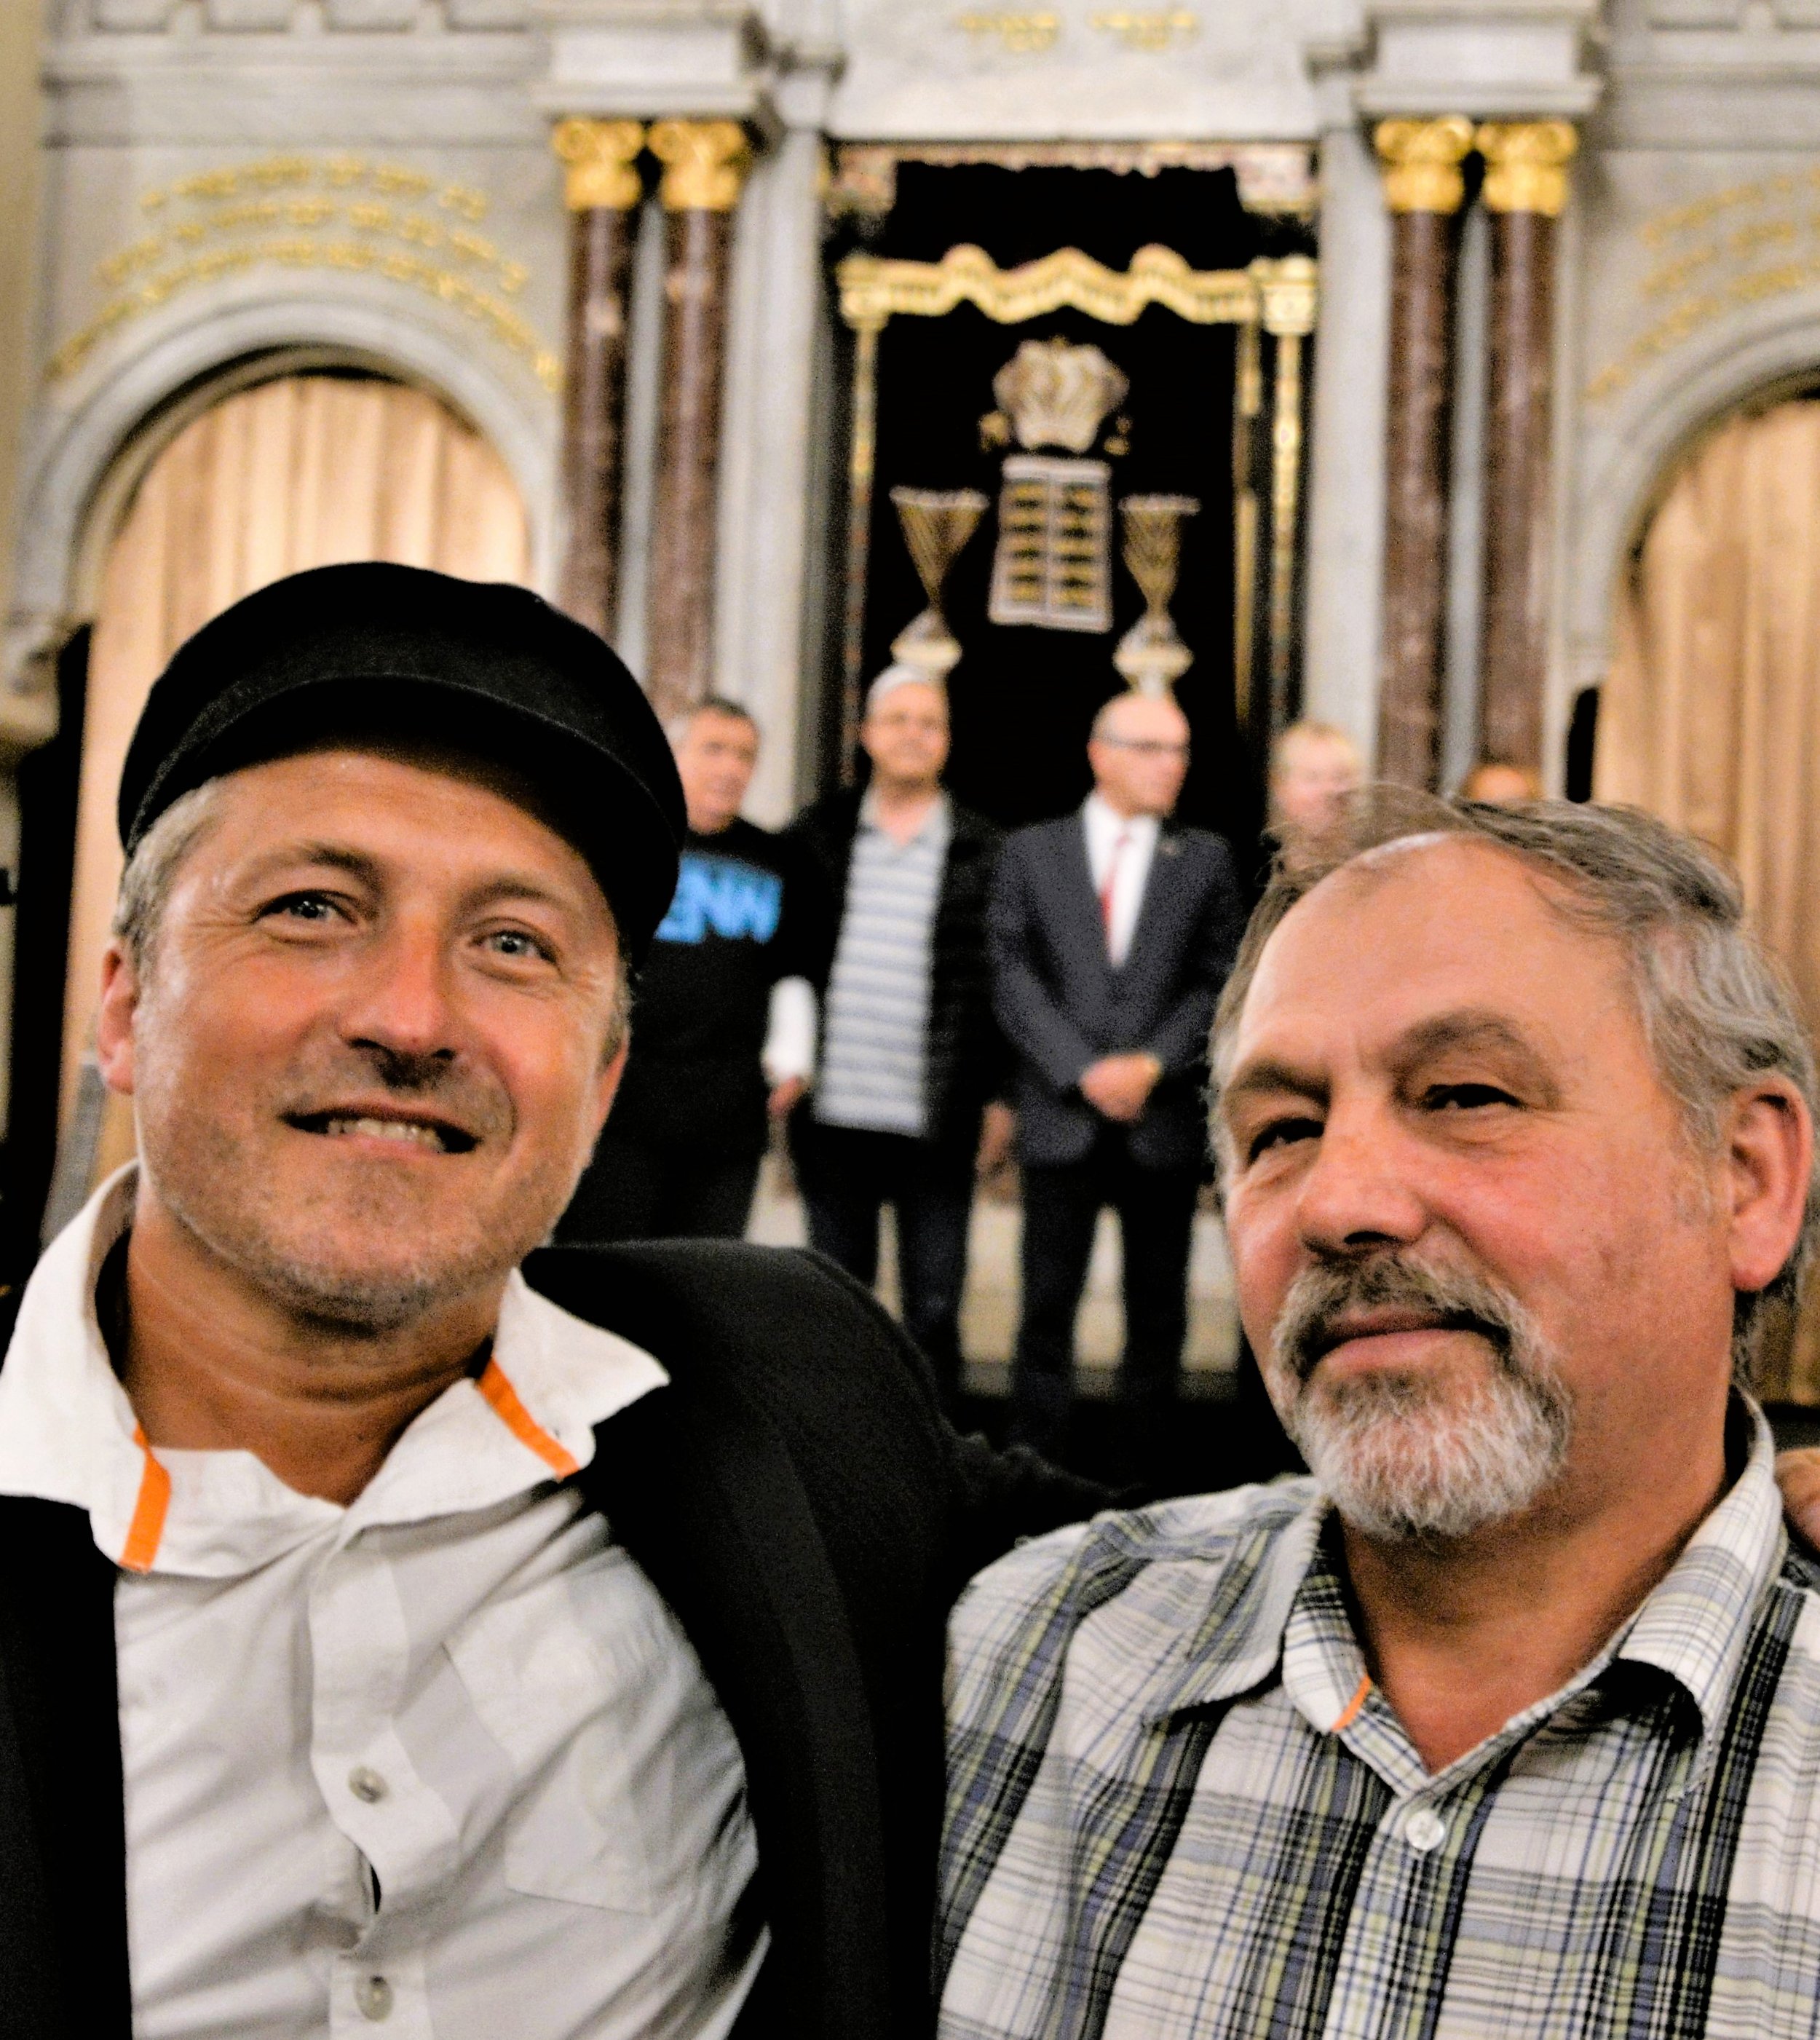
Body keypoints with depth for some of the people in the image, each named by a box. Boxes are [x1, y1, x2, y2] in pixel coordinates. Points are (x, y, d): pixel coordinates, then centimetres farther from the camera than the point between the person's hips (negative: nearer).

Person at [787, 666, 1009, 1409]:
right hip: (835, 1117, 2)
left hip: (938, 1124, -2)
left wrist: (1000, 1097, -2)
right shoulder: (818, 834, 7)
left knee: (933, 1313, 4)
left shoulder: (983, 851, 1)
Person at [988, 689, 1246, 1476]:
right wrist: (1083, 1073, -9)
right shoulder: (1031, 852, 7)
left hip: (1164, 1121, 1)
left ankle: (1141, 1480, 11)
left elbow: (1217, 983, 4)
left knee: (1157, 1316, 4)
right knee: (1047, 1310, 0)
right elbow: (1014, 977, 1)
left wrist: (1152, 1065, -10)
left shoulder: (1206, 860, 9)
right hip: (1061, 1121, -1)